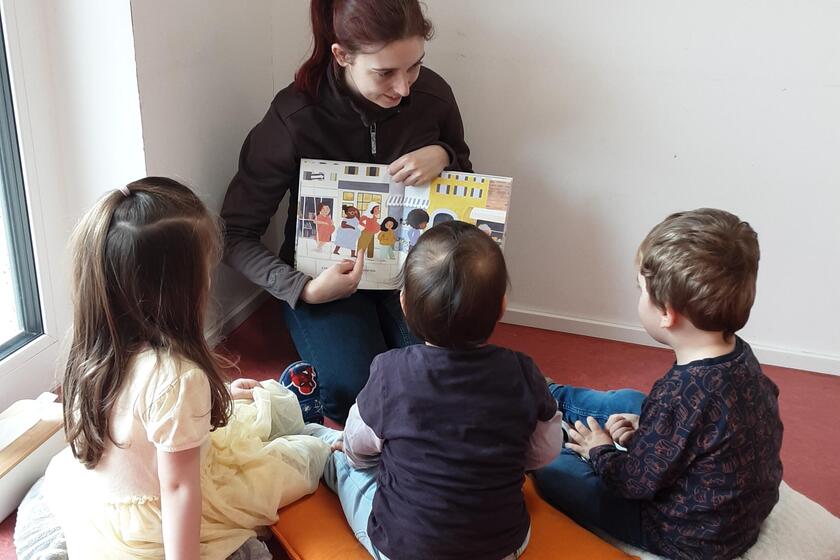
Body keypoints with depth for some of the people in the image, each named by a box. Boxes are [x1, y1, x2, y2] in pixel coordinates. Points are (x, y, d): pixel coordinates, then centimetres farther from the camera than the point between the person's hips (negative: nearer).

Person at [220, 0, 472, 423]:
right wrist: (304, 289, -28)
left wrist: (442, 157, -17)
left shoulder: (432, 95, -13)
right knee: (355, 391, -22)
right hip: (327, 275, -2)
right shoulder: (293, 119, -22)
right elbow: (235, 236, -13)